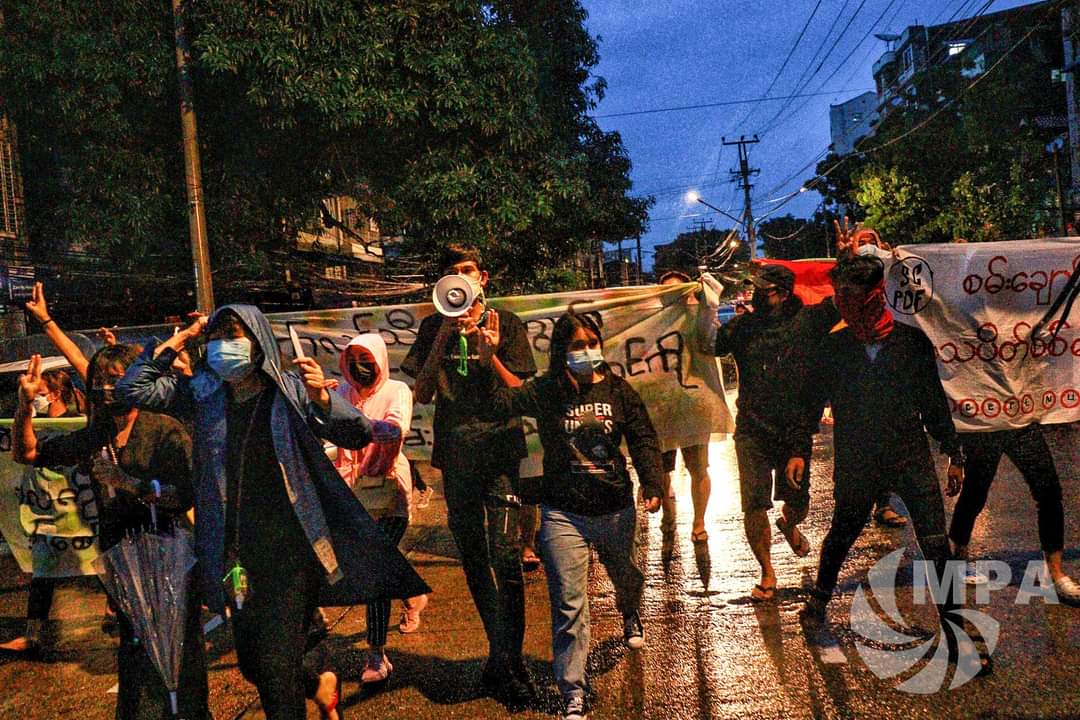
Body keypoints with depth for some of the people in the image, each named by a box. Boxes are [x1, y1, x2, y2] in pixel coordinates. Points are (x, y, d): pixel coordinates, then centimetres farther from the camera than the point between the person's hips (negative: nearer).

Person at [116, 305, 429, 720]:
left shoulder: (289, 391, -5)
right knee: (253, 666, 17)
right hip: (237, 552, 5)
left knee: (275, 668, -8)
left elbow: (358, 437, -9)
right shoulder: (204, 395, 5)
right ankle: (321, 687, 45)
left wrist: (322, 399, -26)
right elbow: (131, 389, 4)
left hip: (291, 546, -5)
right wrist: (179, 340, 2)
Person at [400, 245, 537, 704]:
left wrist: (484, 348, -15)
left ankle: (507, 661, -3)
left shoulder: (505, 323, 4)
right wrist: (442, 340, -8)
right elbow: (421, 394, 2)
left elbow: (518, 392, -3)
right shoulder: (433, 328, 10)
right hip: (455, 452, 3)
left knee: (504, 554, -13)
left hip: (500, 447, -3)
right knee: (472, 558, 9)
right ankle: (502, 655, 24)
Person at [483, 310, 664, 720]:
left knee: (627, 576, 28)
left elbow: (643, 439, 0)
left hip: (616, 509, 3)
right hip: (563, 514, -3)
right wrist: (486, 359, -28)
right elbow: (497, 403, -16)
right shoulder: (545, 392, -6)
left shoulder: (618, 389, -1)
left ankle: (631, 617, 65)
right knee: (568, 605, -6)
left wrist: (652, 483, -11)